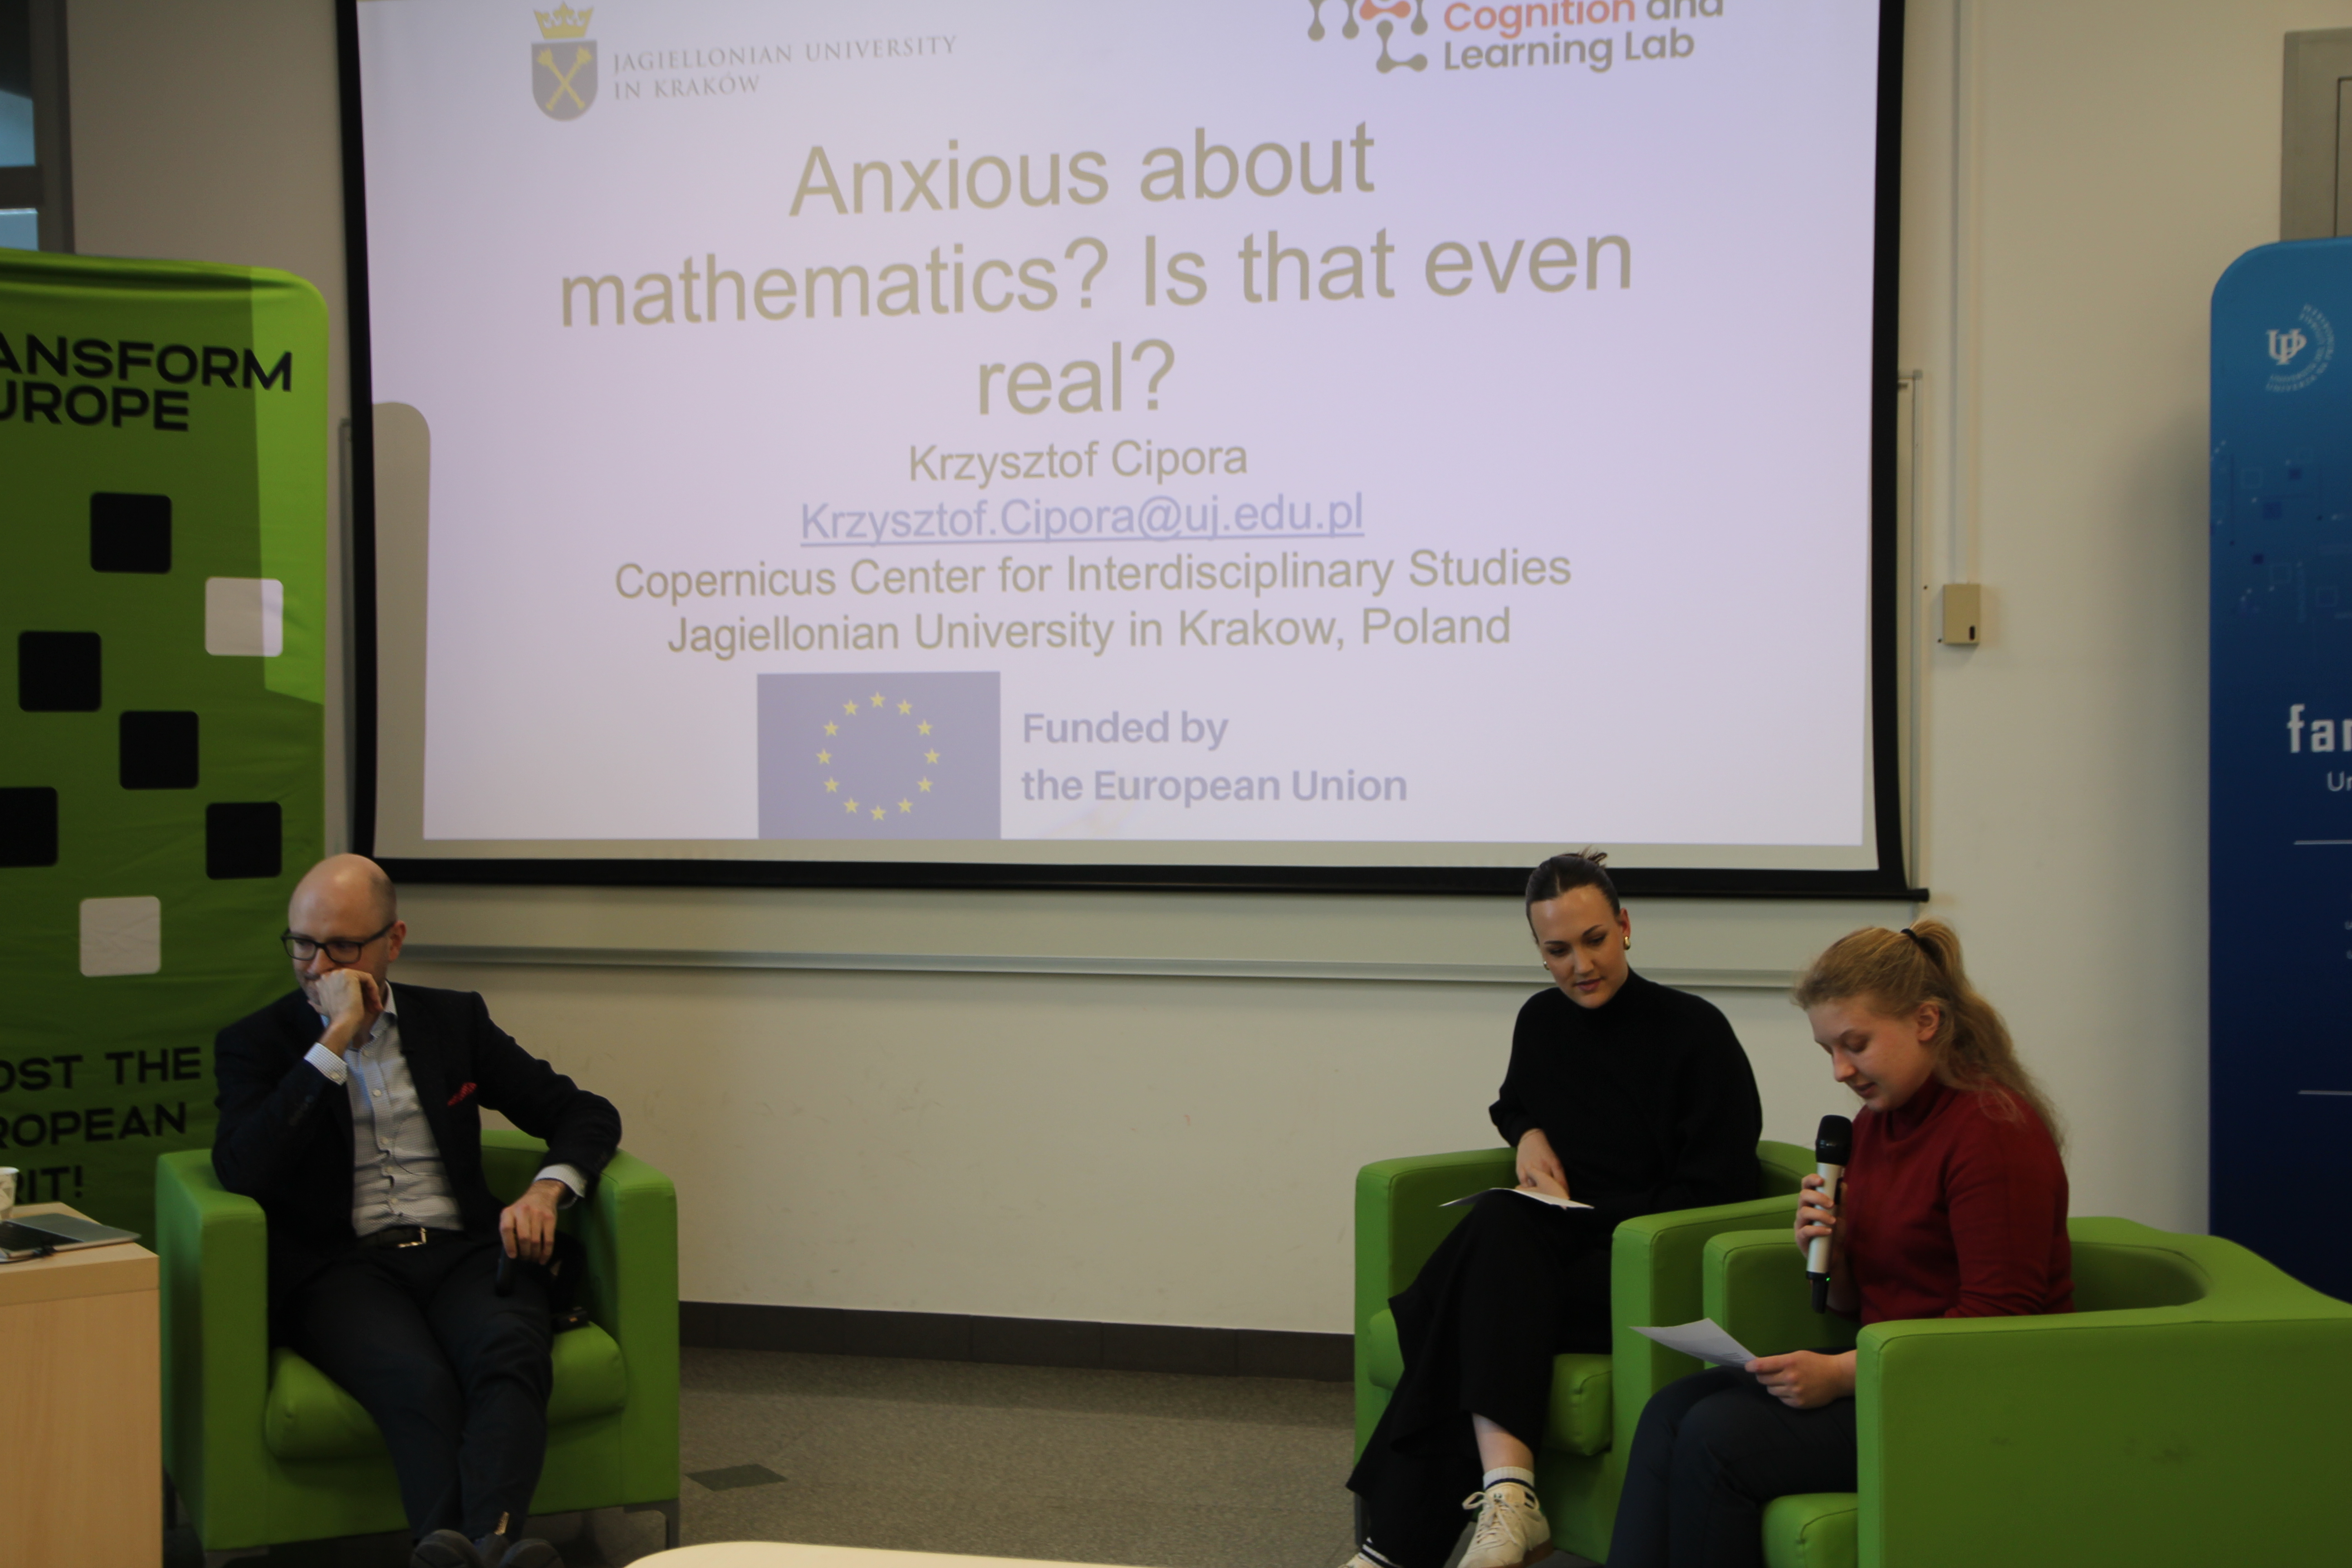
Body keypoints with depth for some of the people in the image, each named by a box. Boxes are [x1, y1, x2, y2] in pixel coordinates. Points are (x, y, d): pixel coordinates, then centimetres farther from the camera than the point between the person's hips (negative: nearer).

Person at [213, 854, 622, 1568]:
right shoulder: (256, 1043, 12)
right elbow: (242, 1172, -8)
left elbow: (586, 1113, 19)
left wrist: (547, 1189, -4)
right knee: (420, 1384, -37)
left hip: (463, 1250, 2)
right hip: (340, 1266, -2)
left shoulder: (454, 1020, 19)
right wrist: (335, 1040, -9)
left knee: (510, 1354, -35)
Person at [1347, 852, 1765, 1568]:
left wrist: (1606, 1226, -17)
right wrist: (1530, 1133, 9)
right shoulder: (1540, 1021, 12)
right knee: (1499, 1224, -33)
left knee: (1483, 1294, -30)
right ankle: (1507, 1492, -46)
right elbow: (1513, 1105, 34)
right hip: (1553, 1242, 5)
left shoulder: (1694, 1031, -6)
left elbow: (1716, 1187, -9)